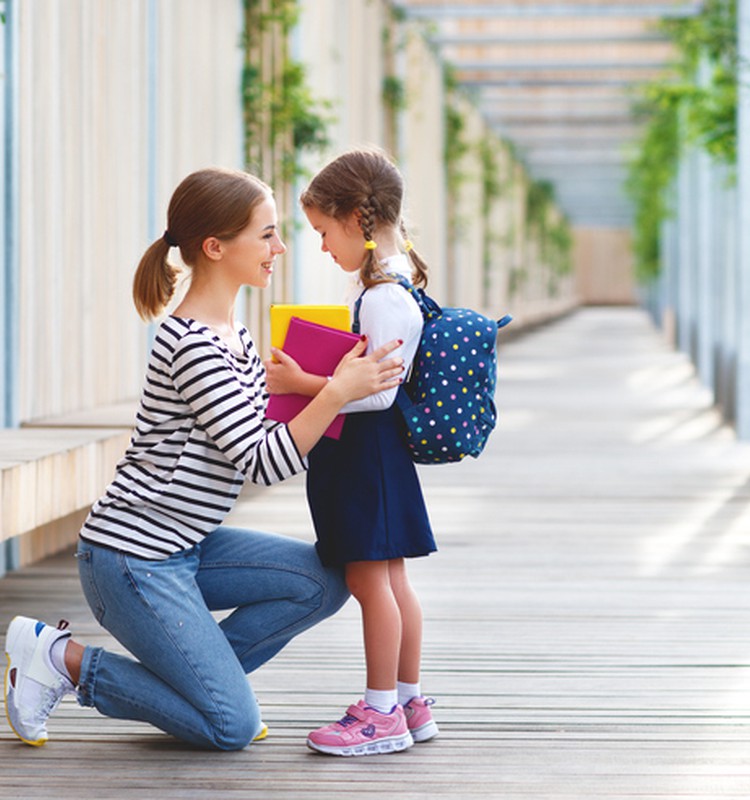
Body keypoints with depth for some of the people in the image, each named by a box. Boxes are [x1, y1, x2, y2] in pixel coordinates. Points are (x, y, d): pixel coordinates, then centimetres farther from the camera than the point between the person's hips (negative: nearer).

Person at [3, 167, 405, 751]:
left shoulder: (232, 332, 9)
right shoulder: (193, 345, -22)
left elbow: (258, 434, 15)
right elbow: (263, 463, -23)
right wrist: (337, 393, -29)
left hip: (184, 548, 10)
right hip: (132, 559, -10)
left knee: (325, 582, 1)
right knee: (233, 726, -7)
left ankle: (193, 674, 9)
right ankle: (63, 657, 2)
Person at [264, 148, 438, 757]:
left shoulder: (383, 298, -20)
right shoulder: (393, 284, 12)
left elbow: (376, 392, -24)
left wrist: (304, 384, -20)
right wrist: (307, 376, 17)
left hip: (366, 450, -10)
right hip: (372, 452, 10)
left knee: (368, 577, -4)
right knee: (389, 579, 14)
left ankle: (382, 712, 1)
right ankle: (410, 703, 21)